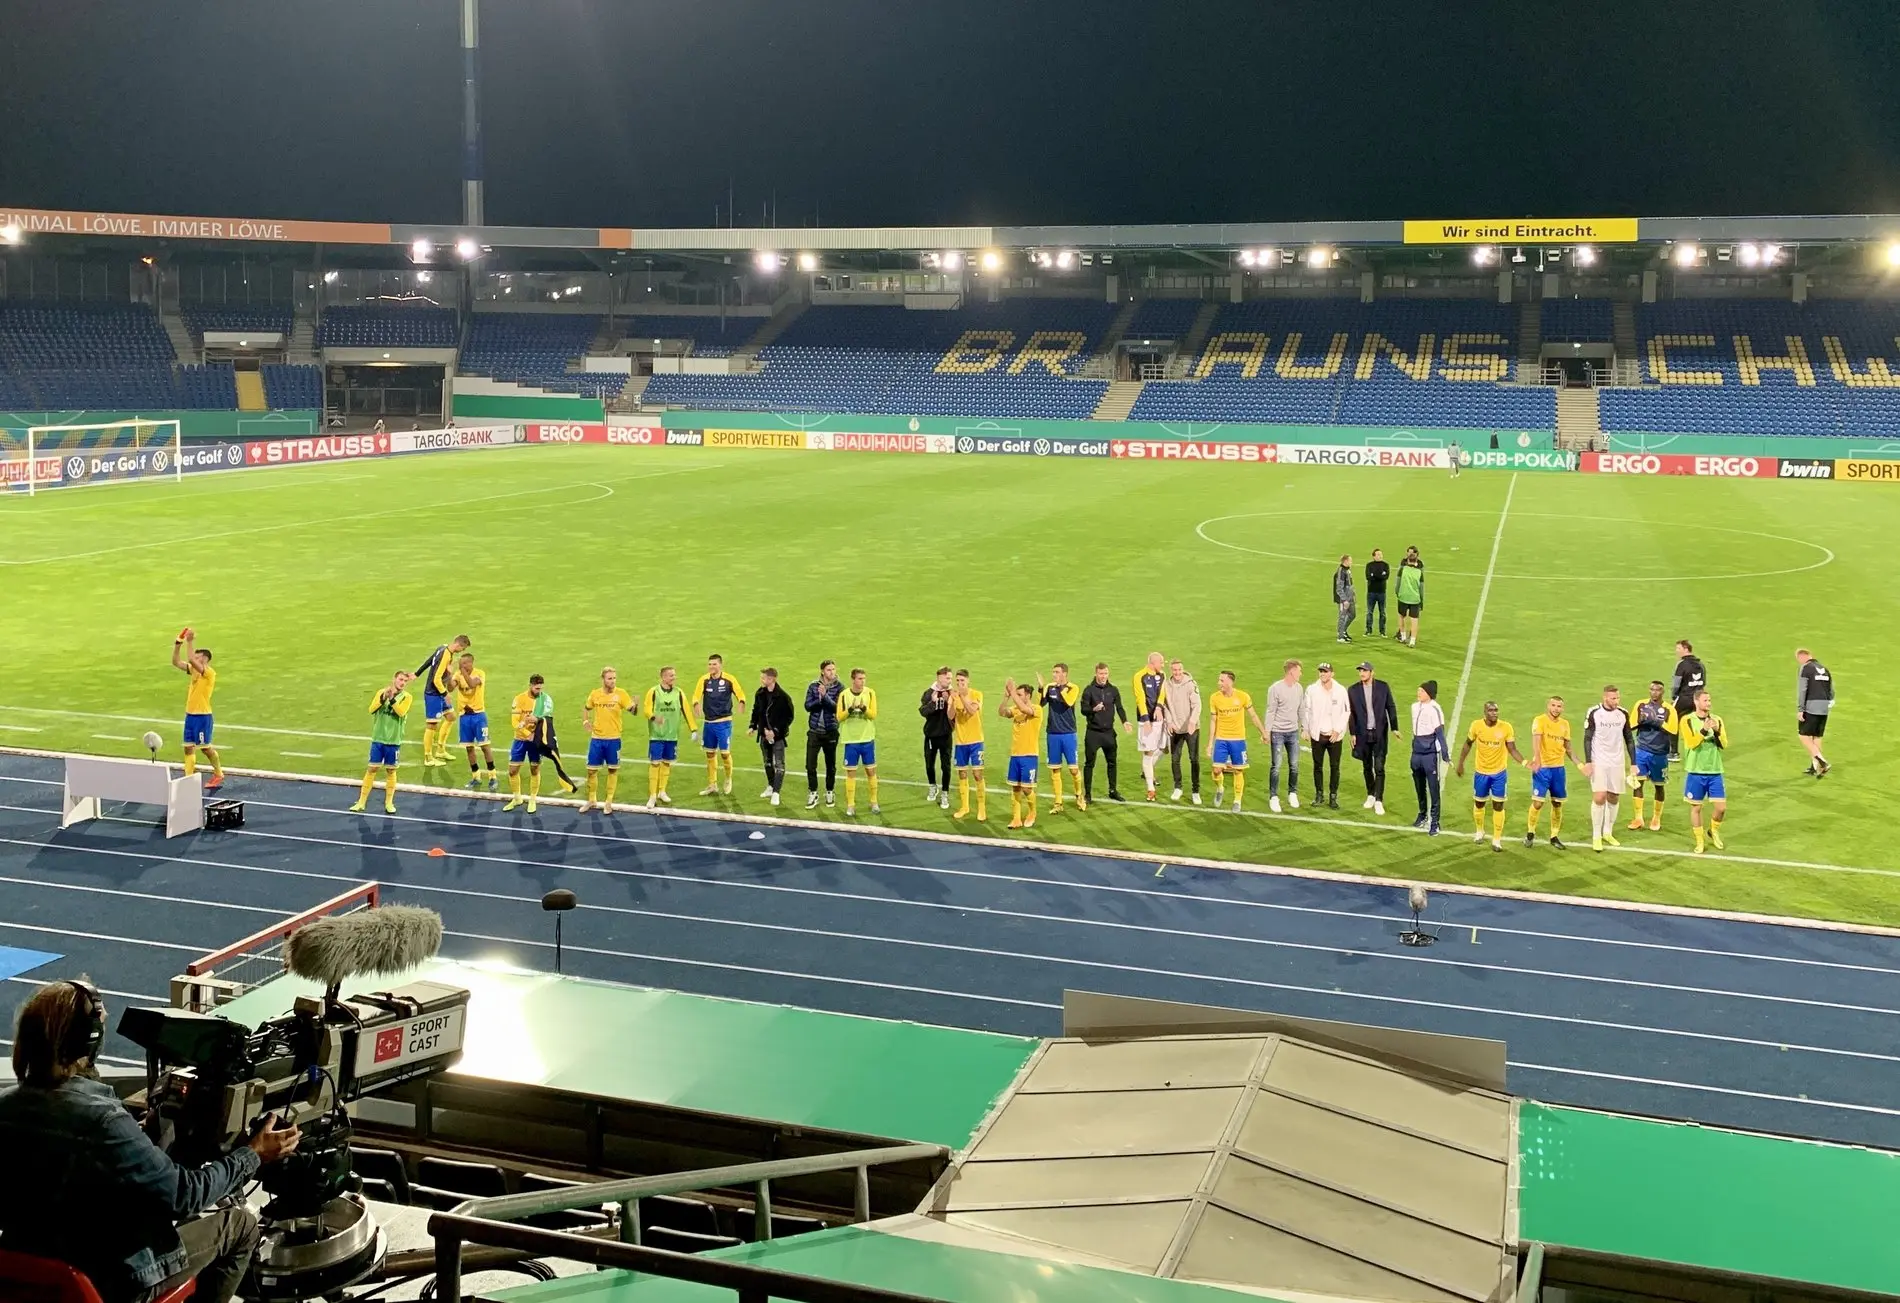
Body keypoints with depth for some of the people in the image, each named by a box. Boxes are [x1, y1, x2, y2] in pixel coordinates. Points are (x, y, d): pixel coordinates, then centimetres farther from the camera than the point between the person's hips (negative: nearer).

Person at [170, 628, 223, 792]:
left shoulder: (210, 673, -16)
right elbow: (176, 662, 8)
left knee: (205, 747, 4)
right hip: (190, 715, 8)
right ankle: (189, 778, 9)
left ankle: (219, 775, 21)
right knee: (189, 747, 5)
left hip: (202, 716, -8)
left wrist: (189, 642, -24)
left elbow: (191, 660, -29)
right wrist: (179, 643, -3)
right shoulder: (194, 670, 9)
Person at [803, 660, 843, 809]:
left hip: (831, 732, -1)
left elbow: (837, 707, -16)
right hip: (814, 731, 1)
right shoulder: (813, 686, 0)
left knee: (831, 765, 10)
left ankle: (829, 792, 26)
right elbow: (808, 706, -6)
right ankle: (812, 793, 13)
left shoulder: (839, 688, -5)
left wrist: (825, 696, -26)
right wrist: (820, 699, -22)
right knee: (810, 765, -1)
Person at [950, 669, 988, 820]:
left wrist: (962, 695, -32)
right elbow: (951, 716, -12)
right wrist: (953, 700, -27)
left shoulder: (977, 694, -8)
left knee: (977, 774, -6)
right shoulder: (954, 696, 1)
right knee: (962, 774, 9)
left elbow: (972, 711, -25)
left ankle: (982, 808, 1)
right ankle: (964, 807, 20)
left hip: (975, 740, -3)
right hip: (960, 741, 3)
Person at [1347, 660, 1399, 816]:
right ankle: (1370, 795, 28)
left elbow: (1391, 707, 2)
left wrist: (1394, 728, -1)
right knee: (1367, 767, 11)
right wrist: (1352, 734, 1)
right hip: (1363, 734, 2)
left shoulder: (1383, 686, -2)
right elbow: (1350, 713, 4)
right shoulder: (1353, 690, 0)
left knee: (1379, 768, -7)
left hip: (1380, 733, -2)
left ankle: (1379, 800, -6)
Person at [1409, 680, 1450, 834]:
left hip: (1430, 753, -7)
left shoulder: (1434, 709, -15)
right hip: (1417, 752, 7)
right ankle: (1422, 815, 36)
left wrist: (1445, 754, -16)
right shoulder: (1415, 707, 8)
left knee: (1433, 788, -3)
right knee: (1419, 787, 19)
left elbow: (1440, 733, -15)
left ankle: (1434, 822, 2)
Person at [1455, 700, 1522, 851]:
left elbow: (1512, 750, -9)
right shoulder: (1476, 725, -13)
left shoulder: (1506, 728, -16)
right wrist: (1461, 763, 5)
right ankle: (1480, 831, 41)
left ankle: (1497, 839, 10)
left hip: (1499, 773, -1)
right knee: (1479, 803, 16)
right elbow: (1468, 744, 3)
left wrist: (1525, 762, -25)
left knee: (1498, 805, 0)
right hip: (1481, 772, 1)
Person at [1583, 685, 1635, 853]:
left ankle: (1607, 833, 23)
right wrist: (1587, 762, -12)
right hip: (1598, 762, -4)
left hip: (1617, 762, 4)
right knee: (1599, 797, -12)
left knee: (1614, 797, 7)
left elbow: (1628, 739, 10)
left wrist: (1633, 762, 7)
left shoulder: (1623, 714, 1)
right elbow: (1587, 738, -5)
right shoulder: (1594, 713, -10)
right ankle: (1596, 837, -2)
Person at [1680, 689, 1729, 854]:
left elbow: (1724, 745, -2)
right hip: (1695, 772, -3)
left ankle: (1713, 832, 28)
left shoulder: (1717, 719, 5)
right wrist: (1704, 730, -30)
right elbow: (1691, 742, -18)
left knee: (1721, 807, 0)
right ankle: (1699, 842, 18)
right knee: (1696, 807, 4)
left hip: (1715, 771, 3)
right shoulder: (1687, 720, -5)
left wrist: (1717, 731, -19)